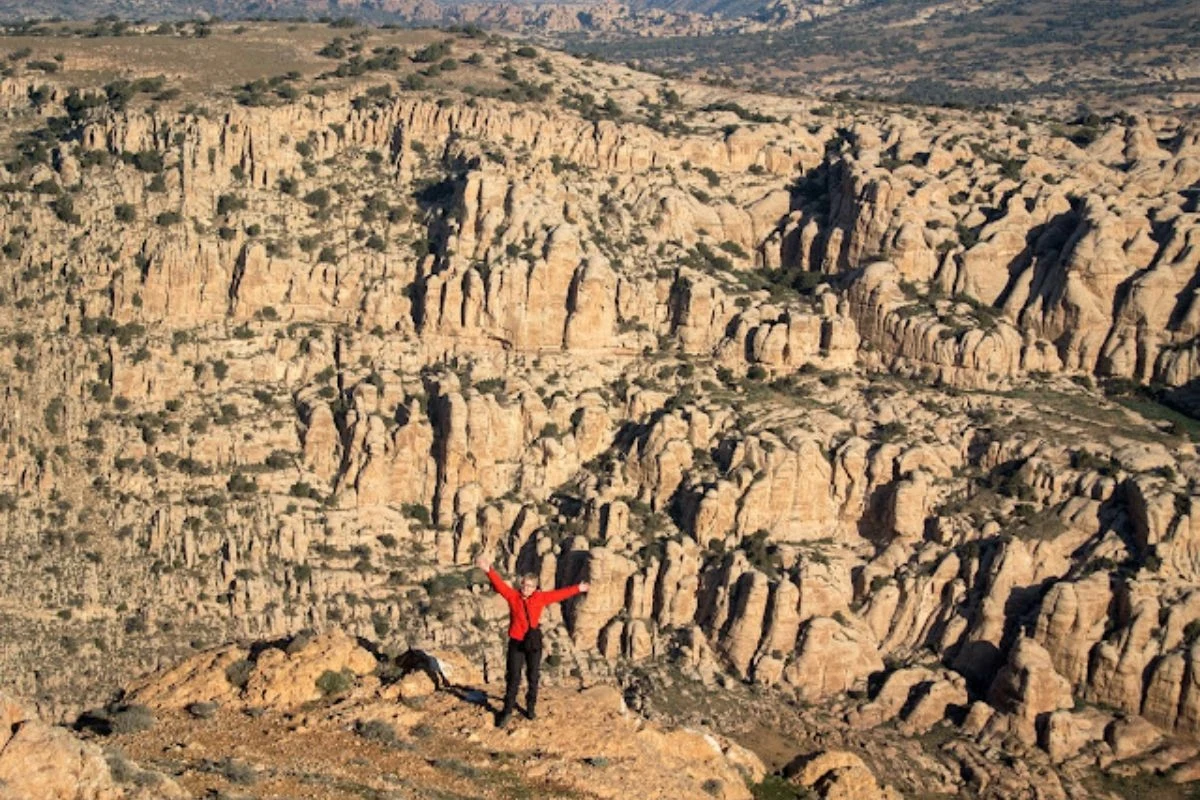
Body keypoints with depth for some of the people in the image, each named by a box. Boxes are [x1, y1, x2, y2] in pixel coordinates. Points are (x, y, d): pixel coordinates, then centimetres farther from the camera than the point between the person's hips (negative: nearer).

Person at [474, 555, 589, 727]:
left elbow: (559, 594, 8)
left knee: (533, 677, 11)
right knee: (513, 677, -1)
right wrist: (489, 570, -34)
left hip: (534, 642, 2)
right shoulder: (512, 596, -4)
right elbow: (499, 585, -17)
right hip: (516, 642, -2)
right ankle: (507, 711, 7)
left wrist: (577, 589, 12)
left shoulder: (539, 598, 2)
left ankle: (531, 708, 27)